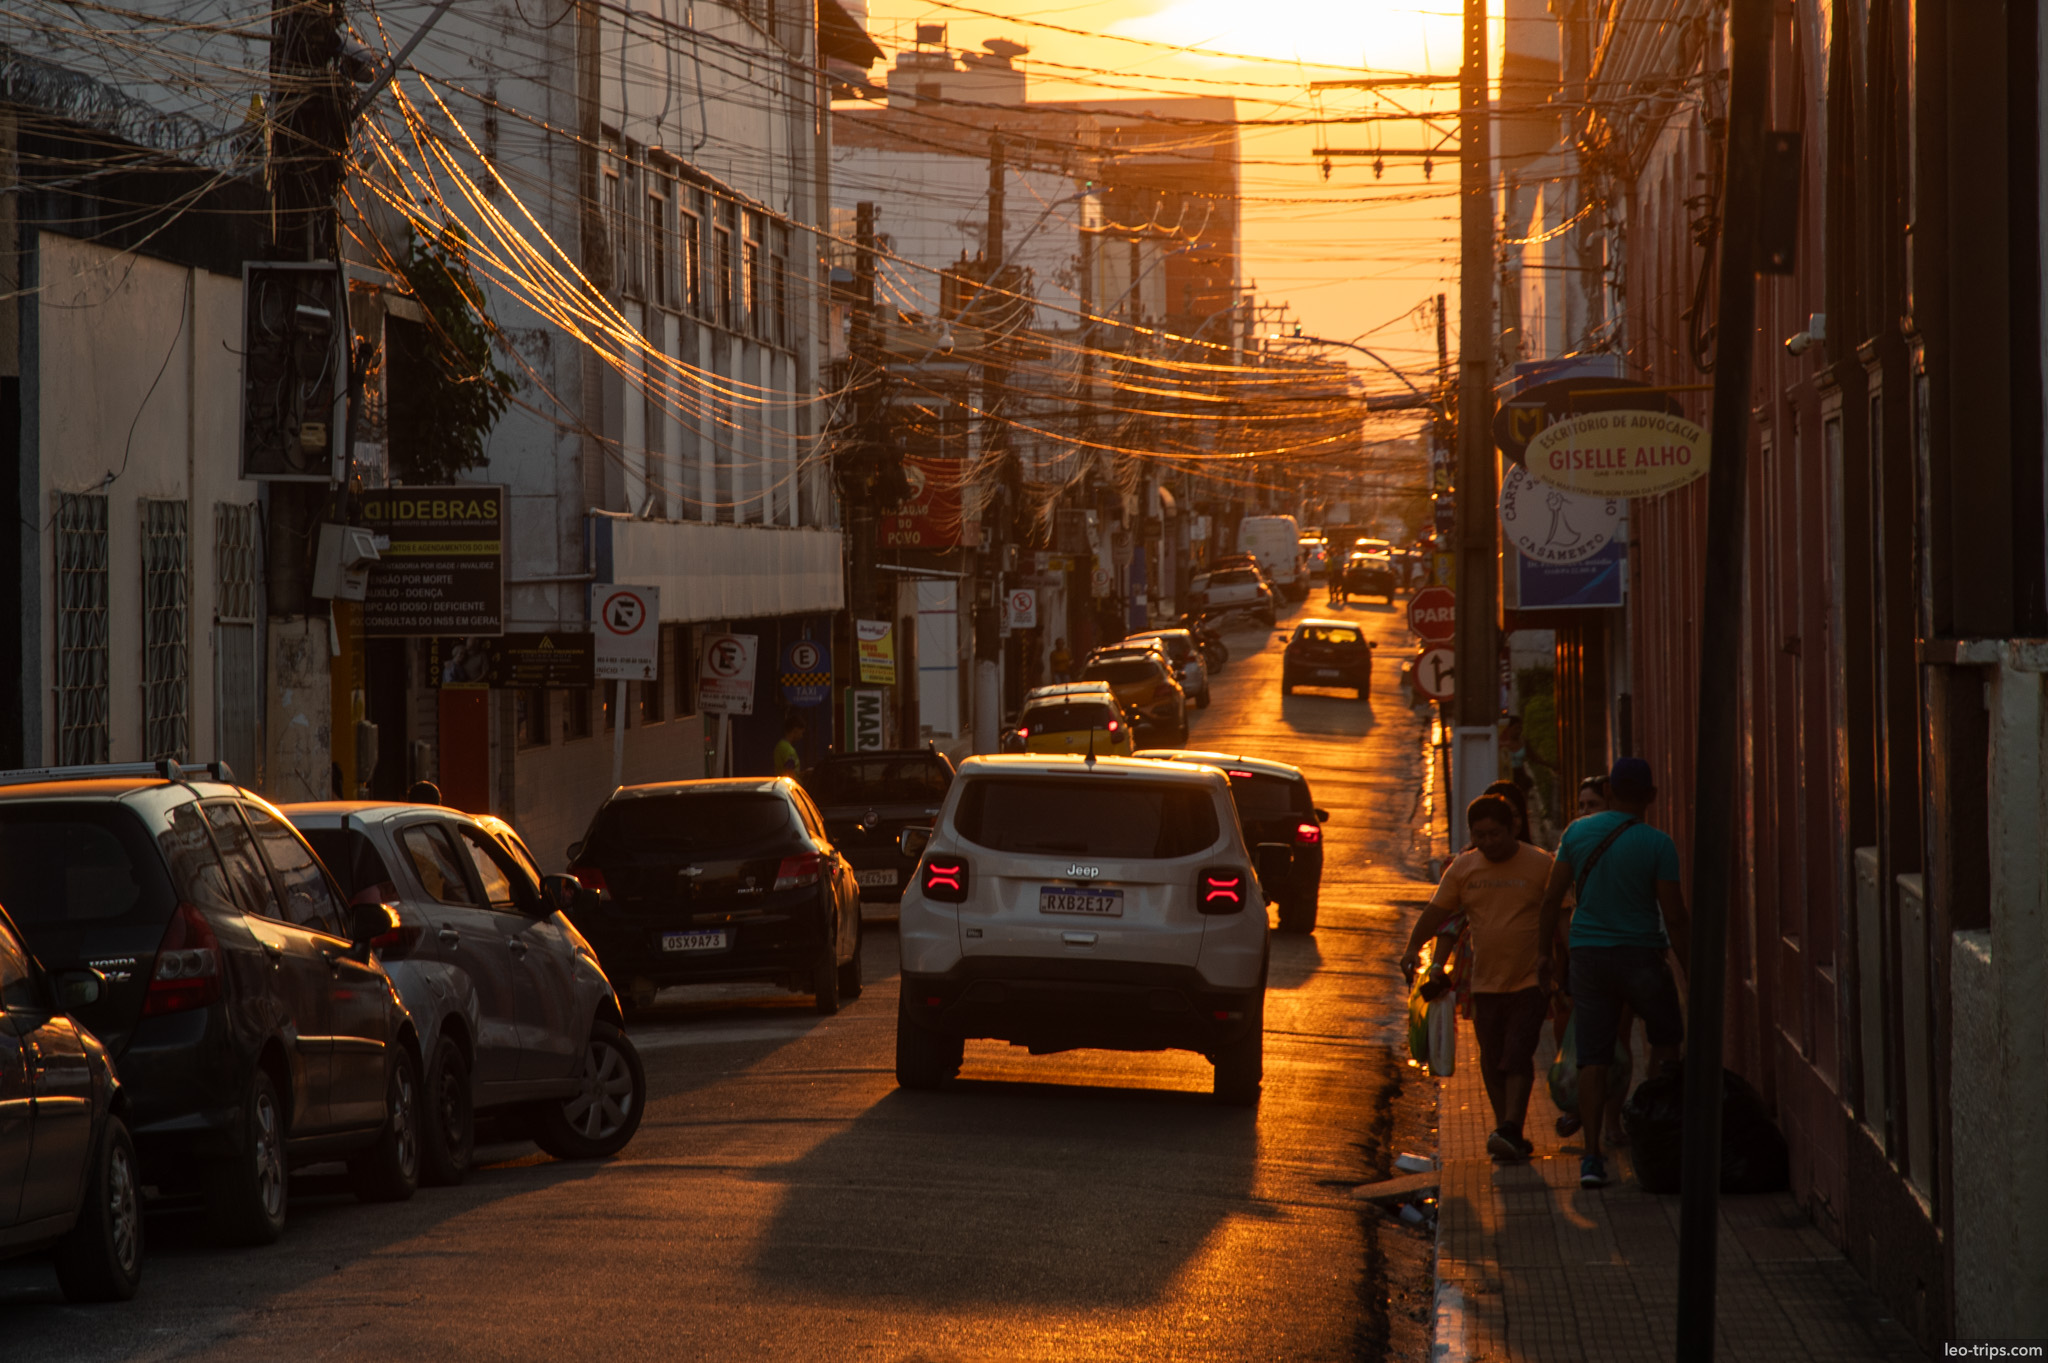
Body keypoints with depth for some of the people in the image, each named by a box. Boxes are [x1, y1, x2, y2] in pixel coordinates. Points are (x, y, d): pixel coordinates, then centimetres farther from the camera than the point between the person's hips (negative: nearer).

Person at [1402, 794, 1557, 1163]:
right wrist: (1414, 947, -6)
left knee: (1517, 1057, -14)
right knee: (1492, 1062, 7)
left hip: (1529, 981, -4)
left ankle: (1510, 1132, -20)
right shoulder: (1463, 868, 6)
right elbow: (1437, 911, 9)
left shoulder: (1540, 865, -4)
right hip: (1485, 982, 4)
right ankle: (1508, 1136, 15)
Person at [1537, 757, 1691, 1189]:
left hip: (1588, 954, 3)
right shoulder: (1657, 844, -11)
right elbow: (1673, 914, -10)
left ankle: (1591, 1155, -4)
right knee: (1666, 1039, 20)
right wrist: (1687, 955, 5)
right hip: (1640, 954, -3)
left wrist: (1547, 952, 15)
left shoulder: (1577, 832, 0)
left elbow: (1552, 899, 4)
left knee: (1593, 1057, 3)